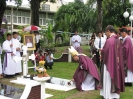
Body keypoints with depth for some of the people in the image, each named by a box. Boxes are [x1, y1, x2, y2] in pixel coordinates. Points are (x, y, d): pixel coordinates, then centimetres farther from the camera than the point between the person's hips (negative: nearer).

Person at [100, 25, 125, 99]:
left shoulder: (109, 40, -21)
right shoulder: (118, 40, 4)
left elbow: (104, 52, -18)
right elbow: (119, 52, 12)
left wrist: (102, 56, 5)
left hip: (109, 63, -8)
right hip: (117, 63, 8)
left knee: (108, 80, 4)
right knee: (115, 78, 17)